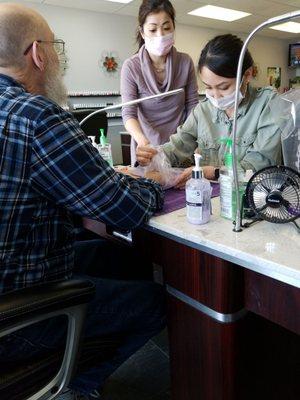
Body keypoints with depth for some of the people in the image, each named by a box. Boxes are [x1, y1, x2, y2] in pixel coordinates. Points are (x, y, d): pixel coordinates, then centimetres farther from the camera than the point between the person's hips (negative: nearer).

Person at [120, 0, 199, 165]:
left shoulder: (185, 62, -7)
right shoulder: (131, 67, -13)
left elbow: (192, 106, -1)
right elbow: (128, 113, -17)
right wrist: (142, 140, -37)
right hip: (146, 148, -1)